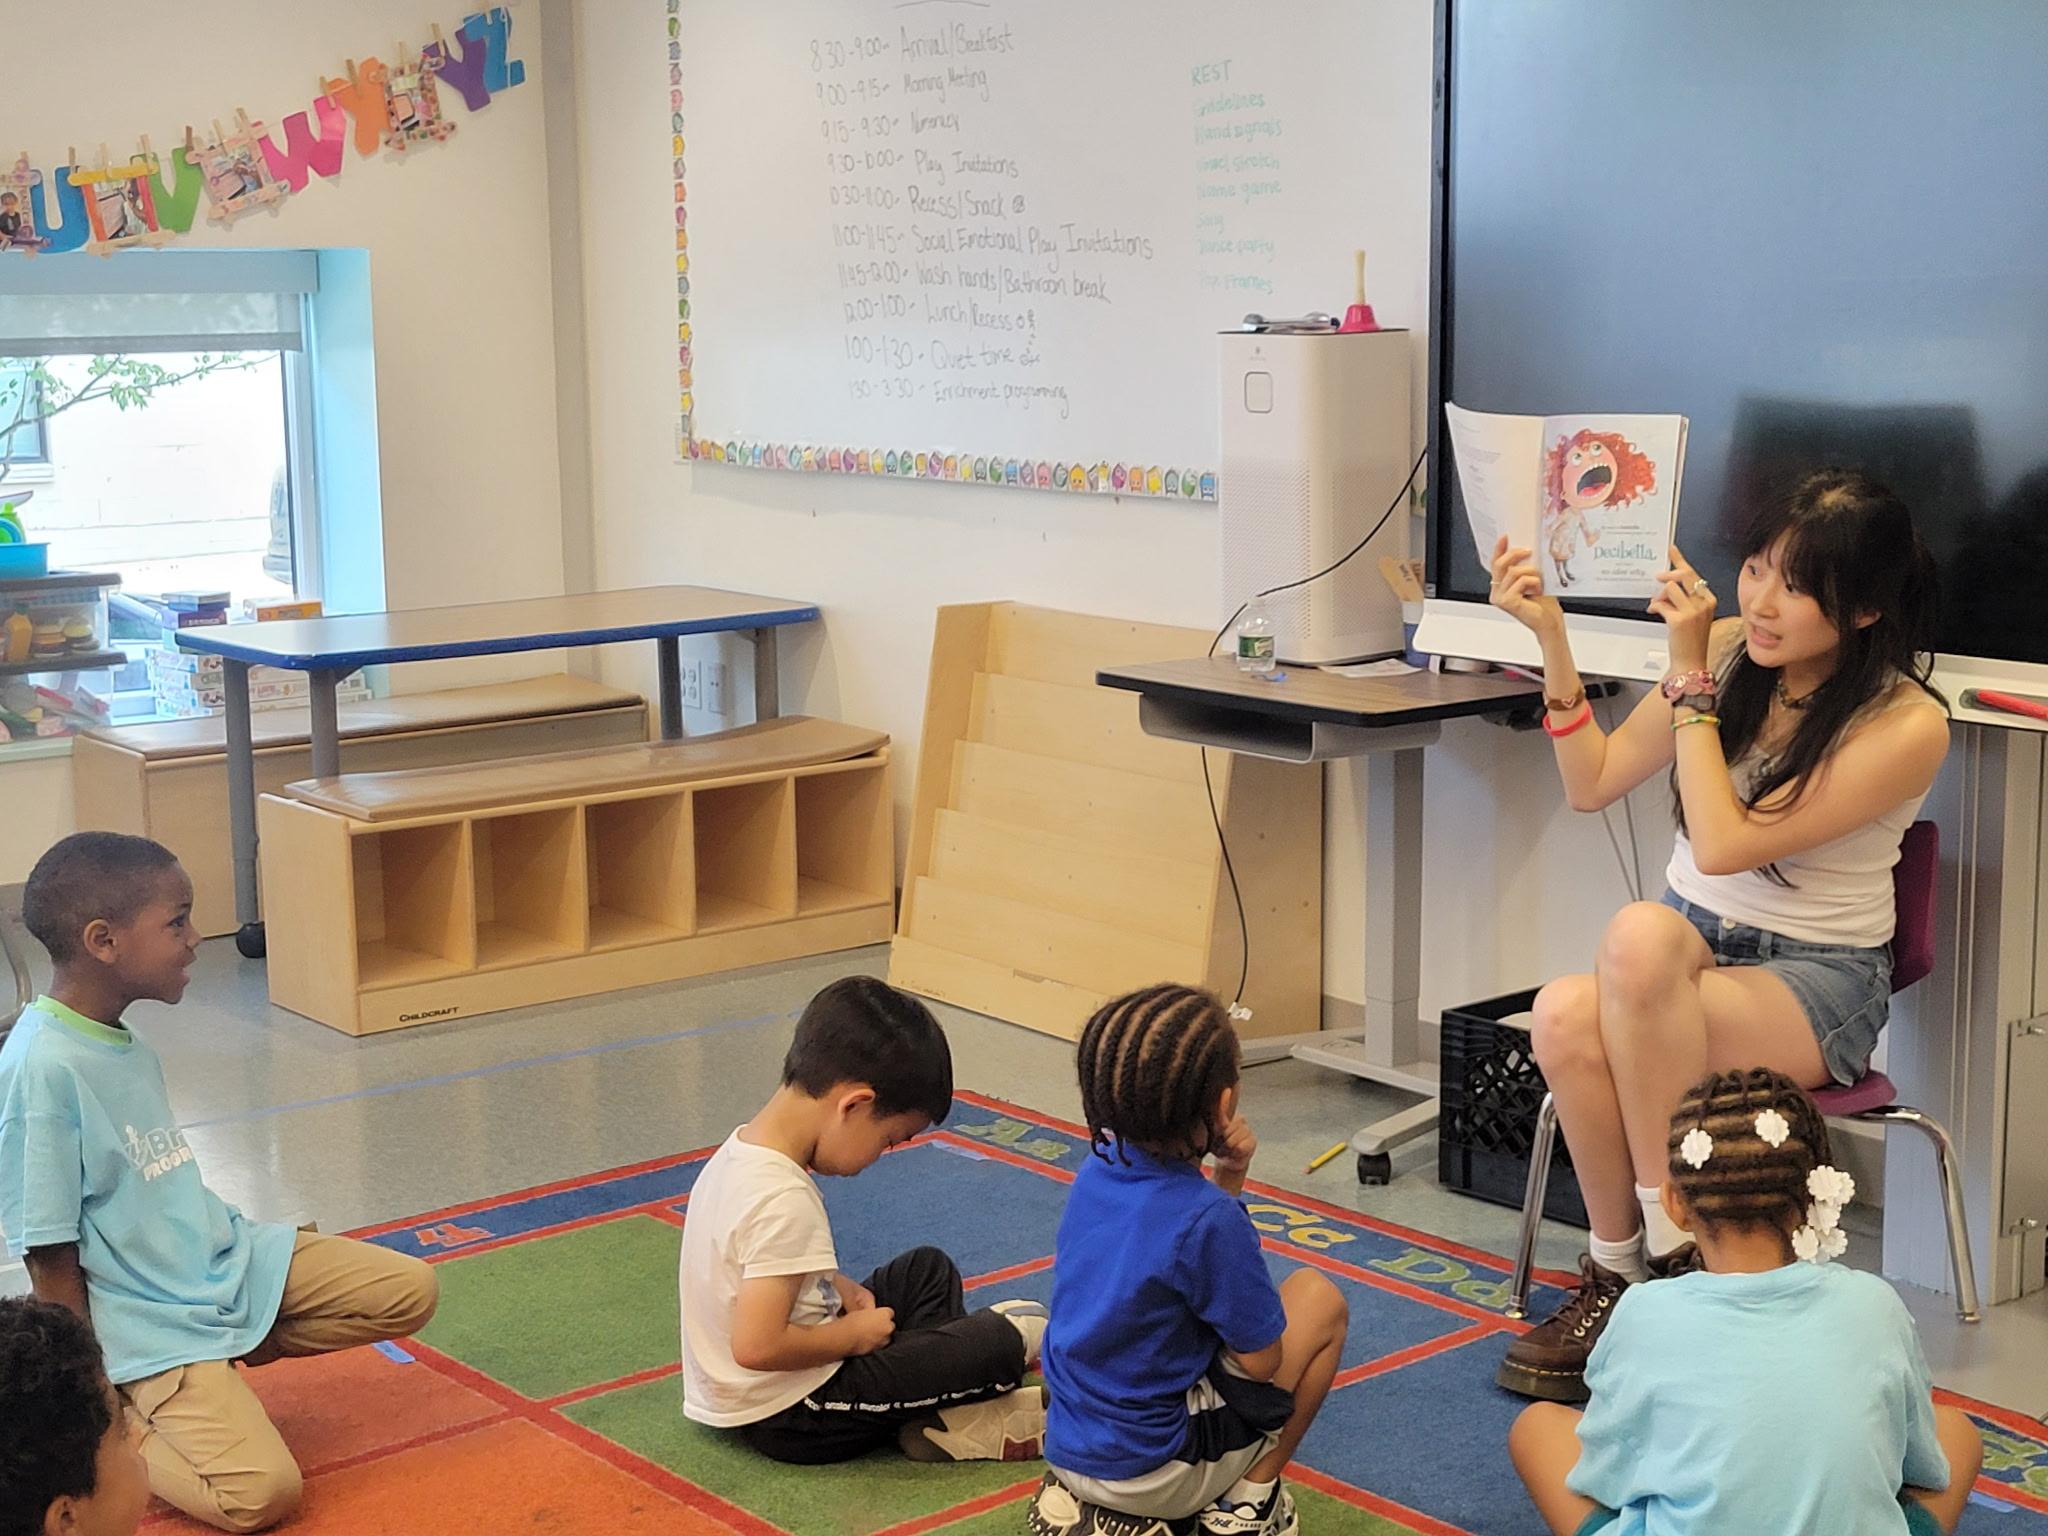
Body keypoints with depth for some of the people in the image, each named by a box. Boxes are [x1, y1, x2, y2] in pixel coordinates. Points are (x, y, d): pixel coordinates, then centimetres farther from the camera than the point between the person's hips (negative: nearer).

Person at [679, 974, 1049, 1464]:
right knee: (995, 1341, -13)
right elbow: (757, 1346, -34)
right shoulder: (785, 1201, -29)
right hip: (788, 1418, -10)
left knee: (928, 1269, 21)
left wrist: (837, 1288, 3)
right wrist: (854, 1335, -18)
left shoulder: (742, 1148, 0)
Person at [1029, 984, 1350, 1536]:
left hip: (1067, 1449, 6)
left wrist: (1229, 1176, -1)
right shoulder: (1209, 1219, -23)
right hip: (1155, 1471, -6)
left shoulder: (1098, 1171, -2)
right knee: (1320, 1300, 7)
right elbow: (1262, 1361, -12)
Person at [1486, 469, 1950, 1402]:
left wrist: (1689, 678, -17)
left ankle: (1668, 1247, -24)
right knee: (1564, 1018, -32)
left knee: (1641, 936, -38)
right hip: (1694, 948, 5)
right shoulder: (1730, 650, -2)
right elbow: (1593, 784, 5)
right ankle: (1616, 1273, -10)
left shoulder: (1906, 724, -16)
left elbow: (1724, 845, -21)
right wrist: (1551, 639, -6)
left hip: (1819, 981, -4)